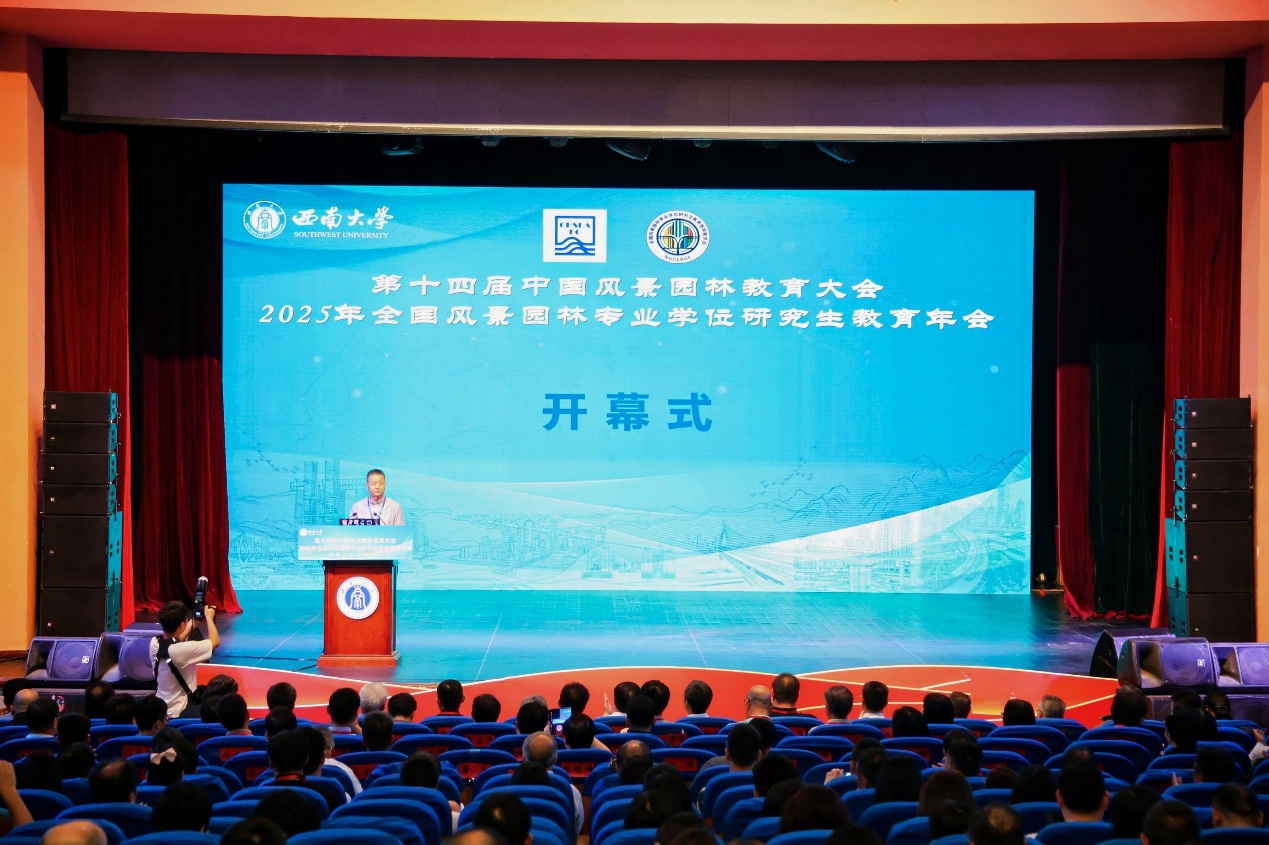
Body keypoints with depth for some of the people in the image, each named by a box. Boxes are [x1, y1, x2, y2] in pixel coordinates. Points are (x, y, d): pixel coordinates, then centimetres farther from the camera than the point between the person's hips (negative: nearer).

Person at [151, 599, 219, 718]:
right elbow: (215, 641, -16)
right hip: (179, 713, -8)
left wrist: (191, 624, 21)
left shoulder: (154, 643, -8)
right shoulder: (182, 650, -31)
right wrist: (209, 617, -1)